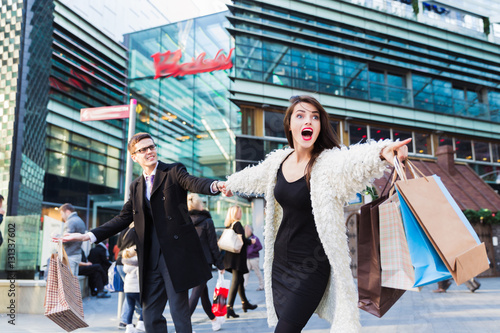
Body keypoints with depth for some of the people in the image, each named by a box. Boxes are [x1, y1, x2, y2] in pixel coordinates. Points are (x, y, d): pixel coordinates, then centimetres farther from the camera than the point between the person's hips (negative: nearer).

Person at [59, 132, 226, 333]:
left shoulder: (174, 171, 0)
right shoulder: (136, 186, 16)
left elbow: (195, 183, -19)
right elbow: (123, 219, 16)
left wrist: (215, 185, -42)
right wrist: (88, 236, 9)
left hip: (175, 255, -6)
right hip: (150, 260, 6)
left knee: (179, 311, -3)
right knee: (150, 314, 10)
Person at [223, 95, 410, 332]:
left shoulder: (328, 162, -16)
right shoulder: (279, 161, 3)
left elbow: (354, 160, -38)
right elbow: (254, 175, 24)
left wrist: (383, 152, -60)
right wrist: (232, 183, 43)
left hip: (311, 266, -6)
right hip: (281, 259, 6)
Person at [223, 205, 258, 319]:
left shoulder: (228, 225, 10)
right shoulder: (237, 224, -13)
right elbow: (242, 239, -21)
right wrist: (251, 241, -2)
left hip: (230, 256, 8)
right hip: (237, 256, -8)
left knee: (240, 279, 19)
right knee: (236, 281, -7)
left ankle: (245, 303, 32)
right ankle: (229, 307, -12)